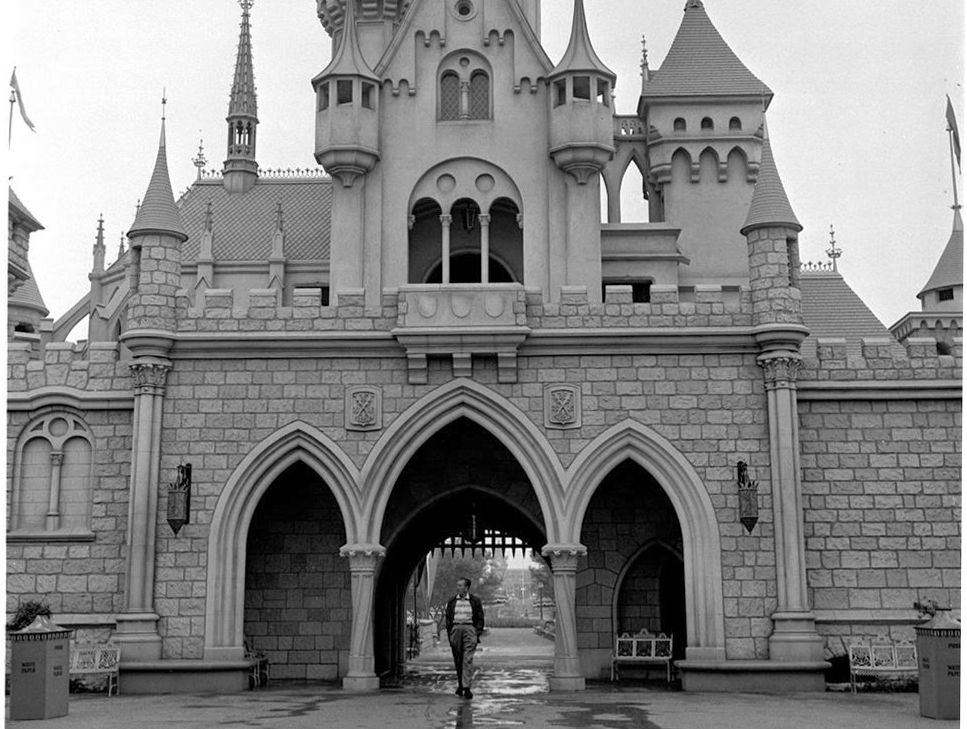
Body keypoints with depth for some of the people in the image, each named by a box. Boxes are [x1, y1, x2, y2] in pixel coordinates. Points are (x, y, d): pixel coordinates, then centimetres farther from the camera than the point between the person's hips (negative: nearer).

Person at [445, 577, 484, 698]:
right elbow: (448, 618, 11)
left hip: (470, 628, -3)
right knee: (457, 660, 7)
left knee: (468, 659, -10)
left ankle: (466, 687, -14)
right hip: (456, 628, 3)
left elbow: (480, 618, 5)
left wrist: (478, 633, -4)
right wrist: (449, 633, 2)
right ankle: (460, 684, 21)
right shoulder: (452, 601, 10)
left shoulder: (475, 600, 4)